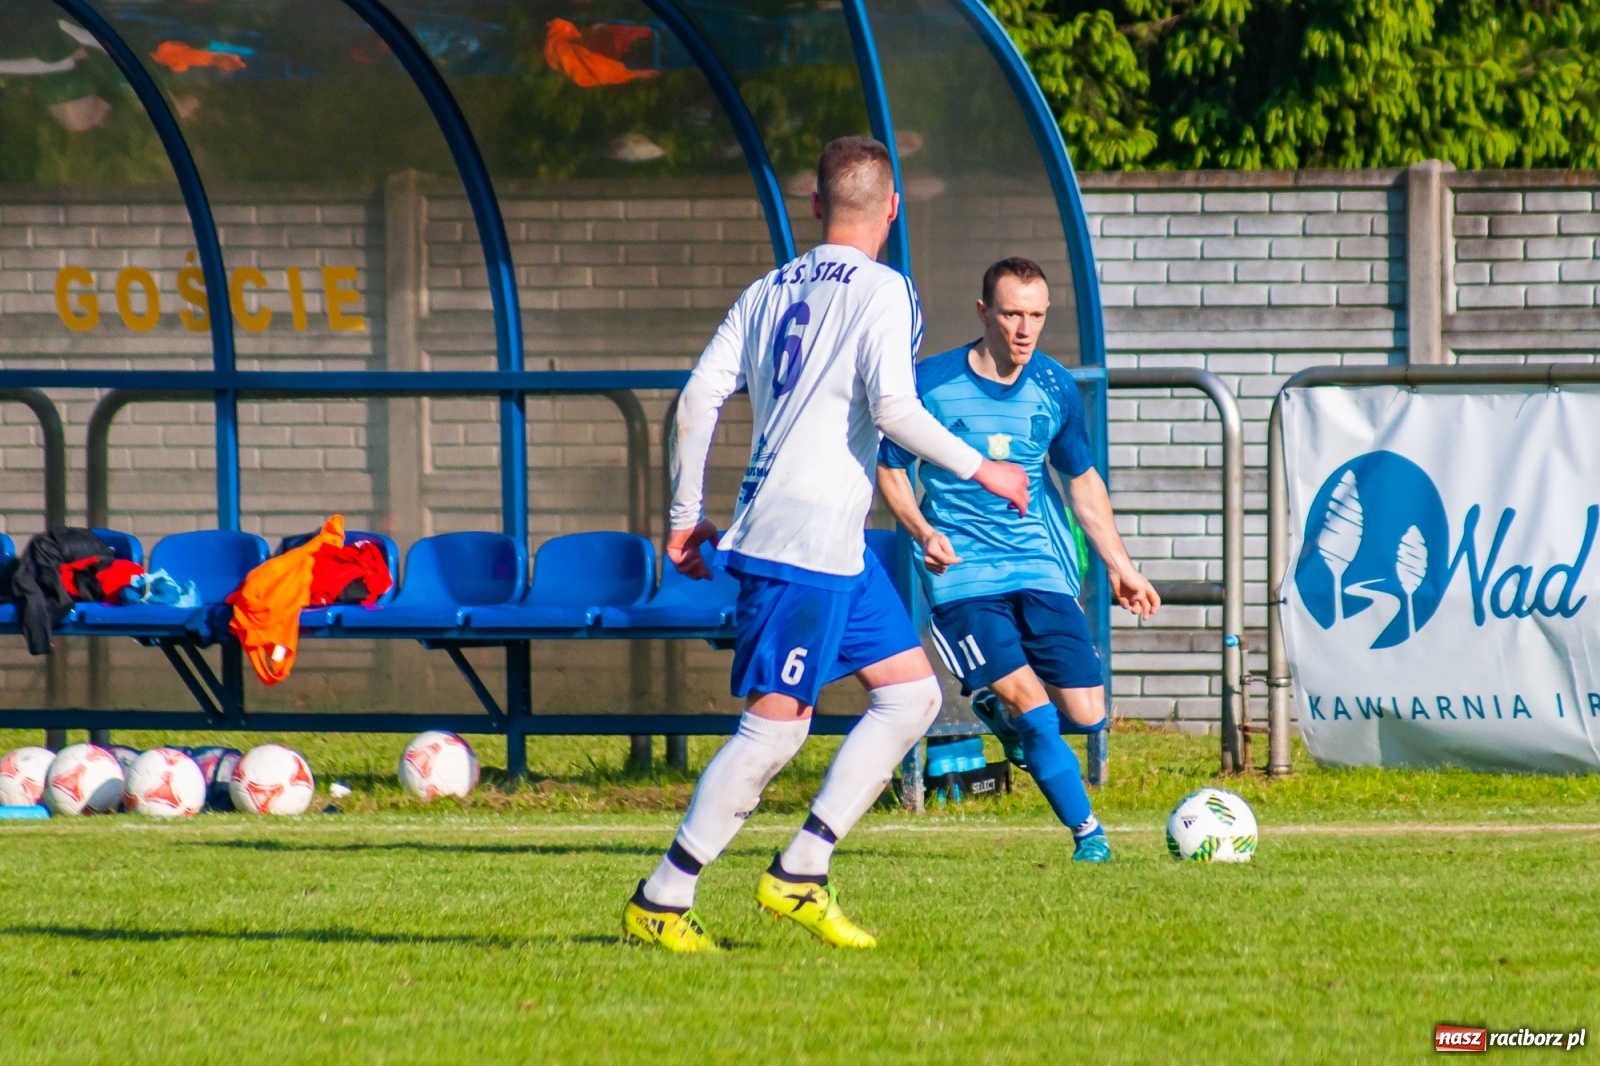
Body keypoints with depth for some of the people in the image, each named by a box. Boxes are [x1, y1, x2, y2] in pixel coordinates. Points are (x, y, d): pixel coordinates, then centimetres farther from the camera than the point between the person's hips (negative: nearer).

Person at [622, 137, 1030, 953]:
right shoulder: (882, 293, -8)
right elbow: (892, 409, -19)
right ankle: (659, 903, -3)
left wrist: (686, 514, 14)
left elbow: (699, 397, 9)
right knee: (775, 727, -6)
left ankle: (799, 874, 9)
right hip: (806, 547, -9)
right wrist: (978, 470, -8)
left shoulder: (769, 292, 14)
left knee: (912, 693, 12)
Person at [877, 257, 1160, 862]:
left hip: (1043, 569, 4)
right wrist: (923, 530, -17)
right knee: (1034, 709, -18)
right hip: (964, 577, -4)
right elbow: (891, 470, 2)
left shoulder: (1055, 389, 2)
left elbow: (1082, 480, 15)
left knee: (1086, 717, -5)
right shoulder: (932, 383, -9)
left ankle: (1001, 709, 27)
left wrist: (1119, 564, 13)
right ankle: (1087, 832, -3)